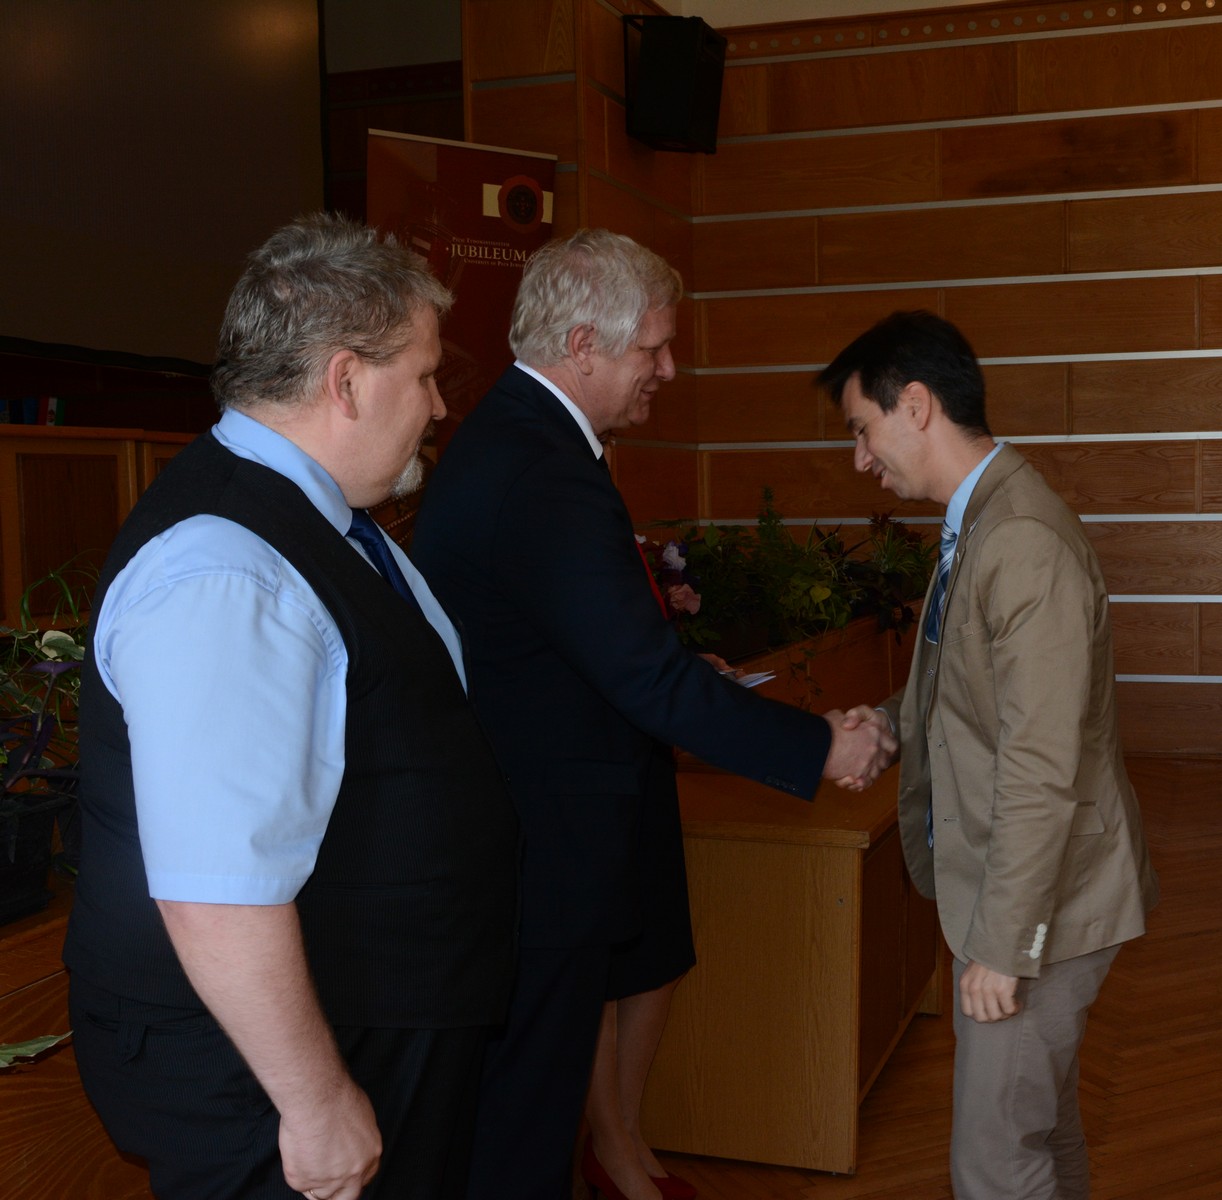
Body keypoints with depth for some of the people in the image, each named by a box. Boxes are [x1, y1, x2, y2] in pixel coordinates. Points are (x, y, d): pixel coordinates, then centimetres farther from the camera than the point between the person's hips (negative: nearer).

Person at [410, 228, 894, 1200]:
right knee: (532, 1084, 6)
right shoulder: (544, 478, -29)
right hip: (546, 839, -11)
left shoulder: (508, 436, 6)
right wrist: (818, 748, -20)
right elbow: (651, 680, -28)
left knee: (648, 968, 29)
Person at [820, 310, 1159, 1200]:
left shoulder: (1025, 544, -26)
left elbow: (1041, 770, -26)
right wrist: (899, 721, 3)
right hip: (1008, 885, 10)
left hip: (1037, 901, -10)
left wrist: (1003, 945, -22)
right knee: (1042, 1126, 24)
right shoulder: (980, 520, 7)